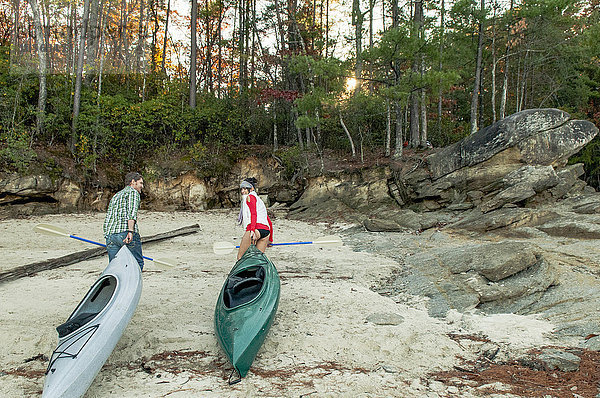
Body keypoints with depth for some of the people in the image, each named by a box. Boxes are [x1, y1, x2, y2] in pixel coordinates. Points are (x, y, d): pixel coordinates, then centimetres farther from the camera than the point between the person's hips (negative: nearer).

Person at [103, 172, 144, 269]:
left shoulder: (116, 195, 30)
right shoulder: (133, 192, 5)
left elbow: (107, 219, 27)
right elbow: (132, 212, -13)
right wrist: (131, 231, -23)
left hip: (110, 235, 7)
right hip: (125, 231, -7)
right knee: (138, 264, 1)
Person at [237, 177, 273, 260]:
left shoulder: (250, 197, 9)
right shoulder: (259, 200, 33)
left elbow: (253, 214, -10)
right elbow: (269, 222, 33)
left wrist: (252, 231, -23)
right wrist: (270, 240, 39)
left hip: (256, 228, -8)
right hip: (266, 231, 8)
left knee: (240, 257, -6)